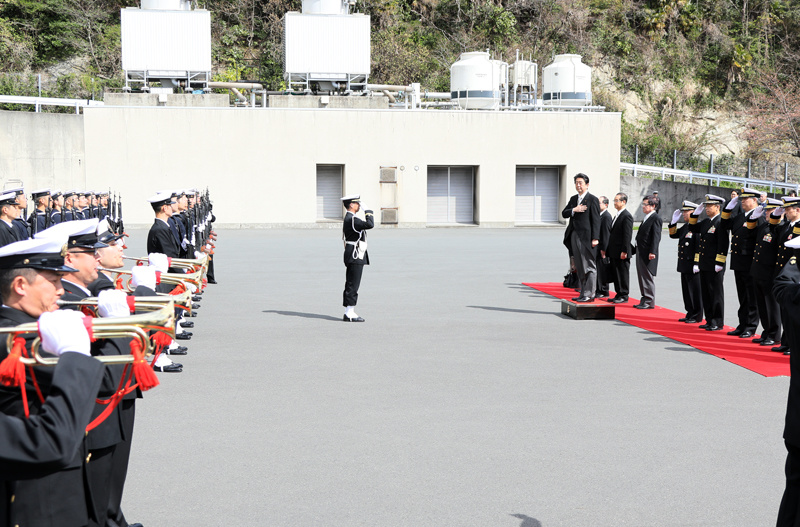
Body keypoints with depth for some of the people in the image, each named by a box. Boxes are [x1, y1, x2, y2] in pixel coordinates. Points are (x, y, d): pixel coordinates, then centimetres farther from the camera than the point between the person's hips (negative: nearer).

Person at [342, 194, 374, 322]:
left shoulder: (349, 218, 18)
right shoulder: (351, 219, -16)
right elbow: (370, 225, -27)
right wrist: (368, 212, -12)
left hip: (353, 257, 11)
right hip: (355, 256, -11)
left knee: (351, 285, 11)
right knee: (352, 285, -9)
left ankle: (349, 312, 14)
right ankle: (349, 314, -8)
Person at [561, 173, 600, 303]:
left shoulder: (593, 200, -6)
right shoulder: (573, 199, 16)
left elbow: (596, 220, -10)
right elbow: (564, 213, 10)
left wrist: (595, 238, -15)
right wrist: (573, 210, -11)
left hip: (586, 237, -8)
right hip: (575, 236, 8)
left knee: (590, 267, -4)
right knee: (580, 267, 12)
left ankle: (589, 295, -4)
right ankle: (583, 293, 18)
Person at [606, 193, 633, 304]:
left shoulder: (627, 216, -12)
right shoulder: (617, 216, 18)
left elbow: (627, 235, -17)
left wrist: (624, 251, -20)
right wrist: (608, 250, 17)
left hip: (621, 253, -9)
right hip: (614, 252, 9)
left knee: (623, 274, -2)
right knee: (615, 274, 12)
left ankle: (624, 296, 4)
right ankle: (619, 294, 19)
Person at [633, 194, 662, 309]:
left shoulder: (655, 218, -12)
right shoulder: (646, 218, 16)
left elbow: (656, 237, -17)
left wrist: (652, 252, -22)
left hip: (648, 253, -9)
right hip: (641, 252, 9)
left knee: (648, 277, -4)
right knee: (642, 277, 13)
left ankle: (650, 302, 2)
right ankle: (645, 300, 21)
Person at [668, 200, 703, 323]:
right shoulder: (685, 226, 13)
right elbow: (673, 234, 24)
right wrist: (674, 221, 11)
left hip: (693, 266, -9)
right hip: (684, 265, 9)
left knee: (695, 292, -1)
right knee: (686, 291, 15)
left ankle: (697, 317, 6)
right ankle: (690, 314, 24)